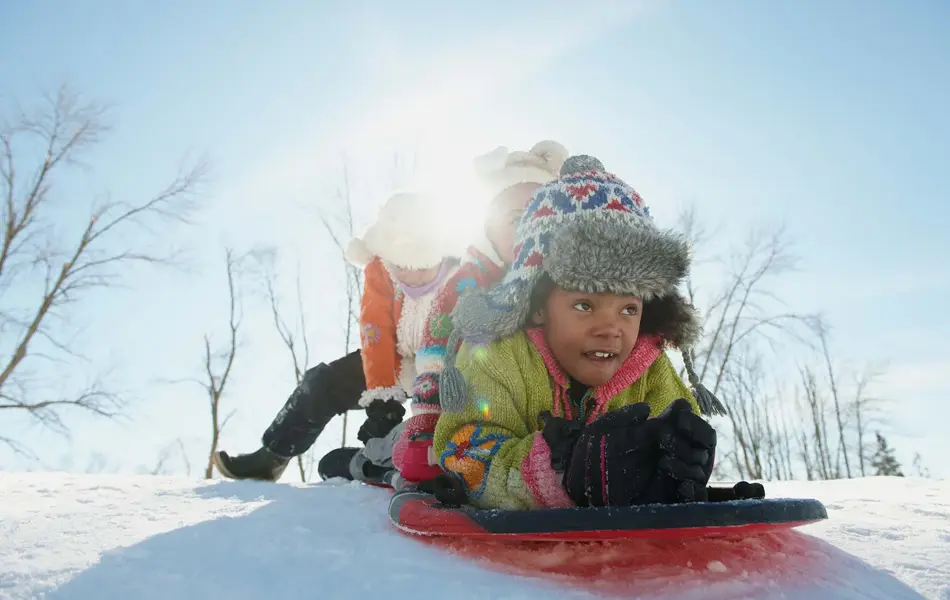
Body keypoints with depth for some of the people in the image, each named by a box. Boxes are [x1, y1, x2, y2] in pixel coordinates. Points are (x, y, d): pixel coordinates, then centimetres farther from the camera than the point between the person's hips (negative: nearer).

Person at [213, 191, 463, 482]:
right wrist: (381, 401, -32)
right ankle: (271, 457, 13)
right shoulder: (379, 270, -24)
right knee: (324, 382, -3)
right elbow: (375, 337, -25)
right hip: (397, 359, 3)